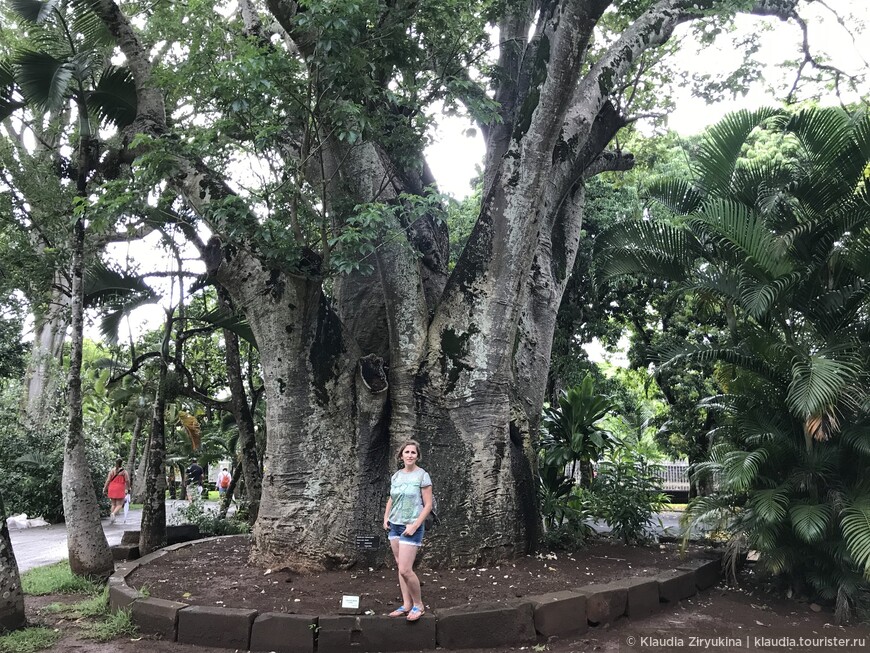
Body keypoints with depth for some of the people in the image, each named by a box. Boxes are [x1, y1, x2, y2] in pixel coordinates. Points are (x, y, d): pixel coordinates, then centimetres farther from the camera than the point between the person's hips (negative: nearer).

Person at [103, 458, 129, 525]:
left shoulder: (112, 471, 4)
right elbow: (127, 480, -7)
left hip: (112, 489, 4)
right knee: (119, 505, 1)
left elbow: (108, 480, 0)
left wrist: (105, 489, 4)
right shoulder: (124, 471, -3)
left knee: (113, 504, 15)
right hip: (120, 490, -4)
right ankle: (113, 514, -26)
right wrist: (128, 488, 6)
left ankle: (111, 519, 12)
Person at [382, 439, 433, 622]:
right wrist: (386, 517, 9)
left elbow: (428, 505, -10)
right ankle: (406, 605, 19)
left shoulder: (422, 476, -9)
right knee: (401, 567, 10)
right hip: (394, 525, 6)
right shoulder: (396, 476, 7)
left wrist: (415, 525, -16)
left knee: (405, 570, -10)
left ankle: (418, 605, 8)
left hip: (411, 527, -6)